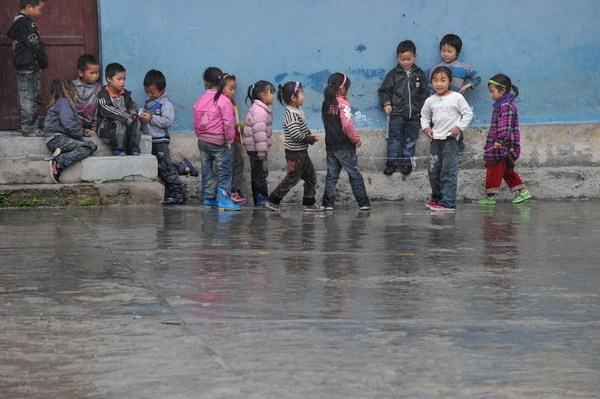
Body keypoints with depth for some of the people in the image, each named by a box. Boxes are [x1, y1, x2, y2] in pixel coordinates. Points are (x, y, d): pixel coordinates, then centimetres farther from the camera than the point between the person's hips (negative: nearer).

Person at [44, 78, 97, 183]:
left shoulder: (63, 103, 29)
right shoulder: (63, 102, -3)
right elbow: (68, 123, -16)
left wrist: (83, 131, 18)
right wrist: (80, 135, -6)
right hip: (56, 139, -10)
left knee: (92, 146, -3)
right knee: (85, 149, -27)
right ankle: (58, 162, -32)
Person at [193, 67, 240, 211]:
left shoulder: (199, 101, 4)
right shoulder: (224, 101, -13)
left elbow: (196, 123, 8)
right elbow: (228, 123, -14)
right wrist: (229, 140, -3)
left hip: (202, 140, 5)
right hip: (219, 142, -5)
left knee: (206, 170, 12)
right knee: (224, 170, -2)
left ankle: (208, 199, 16)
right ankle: (224, 199, -10)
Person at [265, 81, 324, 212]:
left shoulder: (299, 111, 10)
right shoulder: (291, 114, -22)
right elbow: (295, 134, -28)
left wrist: (310, 135, 0)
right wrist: (311, 139, -16)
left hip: (302, 152, 10)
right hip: (295, 153, -10)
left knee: (310, 175, 12)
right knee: (292, 179, -1)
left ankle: (309, 202, 19)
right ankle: (273, 200, 9)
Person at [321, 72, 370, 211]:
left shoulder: (326, 103, 7)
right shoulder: (343, 104, -14)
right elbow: (347, 125, -21)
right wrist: (356, 139, -10)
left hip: (330, 145, 6)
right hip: (344, 146, -6)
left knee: (332, 175, 11)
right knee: (355, 174, 1)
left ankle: (328, 203, 8)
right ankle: (363, 203, 2)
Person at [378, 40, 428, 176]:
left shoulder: (419, 74, 7)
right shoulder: (393, 74, 1)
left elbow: (424, 93, 11)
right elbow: (384, 90, 4)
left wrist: (423, 109, 6)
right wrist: (386, 103, -10)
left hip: (414, 113, 2)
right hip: (397, 112, -2)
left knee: (410, 139, 7)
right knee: (395, 138, -1)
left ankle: (407, 162, 14)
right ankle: (392, 162, 5)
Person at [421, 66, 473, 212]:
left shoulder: (457, 98, -3)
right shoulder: (430, 101, 9)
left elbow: (468, 114, 0)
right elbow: (424, 116, 23)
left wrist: (459, 127, -9)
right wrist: (426, 128, 6)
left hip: (450, 139, -5)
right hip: (436, 139, 5)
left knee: (449, 172, -9)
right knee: (433, 172, 10)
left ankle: (448, 203, -12)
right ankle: (436, 199, 26)